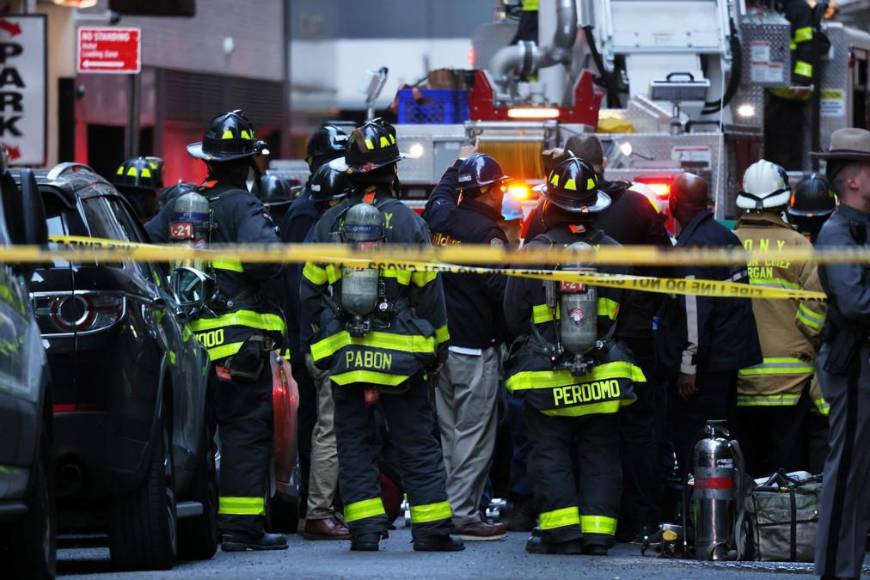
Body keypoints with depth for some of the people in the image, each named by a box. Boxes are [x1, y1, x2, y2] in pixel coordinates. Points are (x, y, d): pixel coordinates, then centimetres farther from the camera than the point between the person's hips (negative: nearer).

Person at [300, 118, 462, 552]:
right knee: (417, 446, 3)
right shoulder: (407, 222, -5)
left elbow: (311, 292, 7)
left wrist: (317, 345, 16)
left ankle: (364, 529, 2)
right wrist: (437, 345, 9)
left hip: (345, 353, 2)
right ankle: (431, 529, 3)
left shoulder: (329, 224, 3)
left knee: (354, 447, 7)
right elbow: (429, 290, -1)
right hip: (400, 353, -2)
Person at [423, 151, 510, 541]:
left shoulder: (441, 219, 4)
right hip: (476, 348, -8)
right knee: (474, 434, -4)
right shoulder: (486, 231, -15)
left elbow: (440, 195, 28)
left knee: (446, 430, 14)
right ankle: (463, 513, -5)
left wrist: (458, 165, 40)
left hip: (439, 343, 8)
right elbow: (503, 289, -16)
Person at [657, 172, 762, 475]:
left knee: (691, 446, -9)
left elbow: (695, 310, -22)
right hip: (730, 356, 10)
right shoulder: (726, 236, 14)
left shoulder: (692, 245, -16)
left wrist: (688, 365, -20)